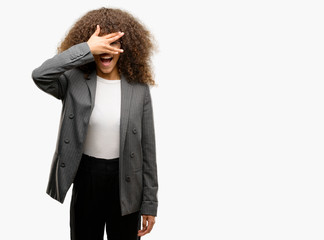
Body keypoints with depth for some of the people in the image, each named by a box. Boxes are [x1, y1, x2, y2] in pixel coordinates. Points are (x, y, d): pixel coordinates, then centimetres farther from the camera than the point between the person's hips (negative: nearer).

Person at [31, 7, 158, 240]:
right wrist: (87, 49, -27)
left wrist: (150, 202, 0)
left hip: (125, 183, 0)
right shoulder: (75, 81, -6)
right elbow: (39, 75, -27)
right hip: (86, 179, 0)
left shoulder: (139, 88, -5)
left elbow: (148, 148, -2)